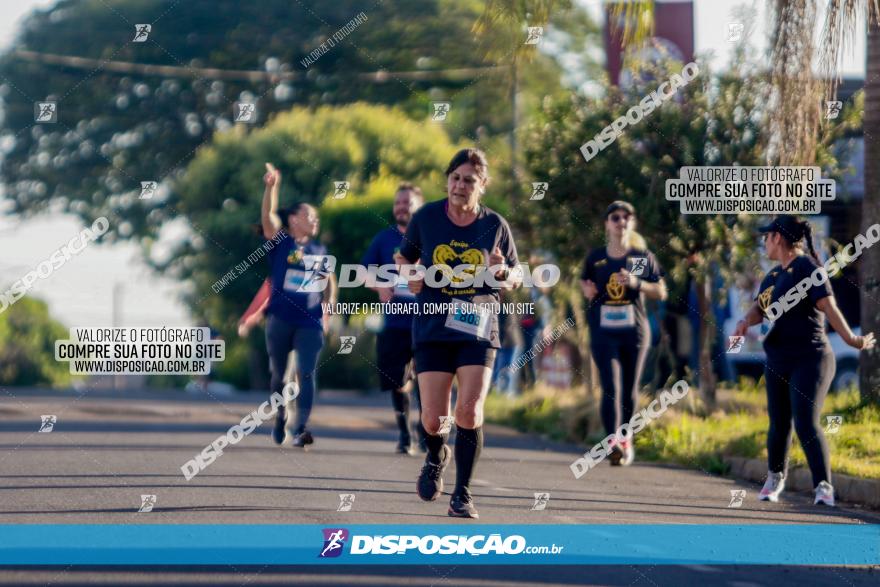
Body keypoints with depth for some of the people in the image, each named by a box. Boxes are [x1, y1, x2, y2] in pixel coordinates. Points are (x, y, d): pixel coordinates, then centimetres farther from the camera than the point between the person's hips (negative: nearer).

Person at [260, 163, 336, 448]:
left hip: (310, 322, 2)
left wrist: (329, 309, 10)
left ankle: (300, 429, -20)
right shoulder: (280, 243, 2)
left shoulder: (320, 251, 13)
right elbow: (267, 216, -14)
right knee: (278, 374, 9)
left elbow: (330, 281, 24)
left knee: (306, 374, -13)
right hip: (280, 320, -2)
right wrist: (272, 187, -28)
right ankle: (280, 420, 31)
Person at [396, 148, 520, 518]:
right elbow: (405, 256, 16)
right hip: (432, 330, 0)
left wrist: (503, 272, -12)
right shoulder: (426, 217, 0)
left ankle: (462, 494, -1)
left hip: (478, 330, 0)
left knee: (469, 411, -15)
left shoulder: (495, 225, 1)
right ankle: (436, 457, 35)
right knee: (433, 420, -3)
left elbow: (516, 276, 10)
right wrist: (410, 276, -5)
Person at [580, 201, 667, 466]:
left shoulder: (643, 257, 5)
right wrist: (587, 290, -4)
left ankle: (625, 438, 28)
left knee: (629, 390, 10)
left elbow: (661, 293, 5)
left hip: (634, 331, 1)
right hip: (604, 332, -1)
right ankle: (613, 442, -27)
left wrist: (637, 283, -13)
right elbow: (584, 282, 20)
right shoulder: (595, 257, 6)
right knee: (610, 388, -15)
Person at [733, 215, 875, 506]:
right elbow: (759, 309, 14)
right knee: (779, 424, 13)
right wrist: (744, 323, -9)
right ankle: (775, 478, 34)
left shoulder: (807, 268, -11)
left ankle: (824, 486, -17)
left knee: (806, 424, -18)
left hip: (810, 359, -7)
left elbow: (828, 306, -21)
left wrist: (851, 339, -30)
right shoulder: (774, 275, 14)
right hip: (778, 360, 7)